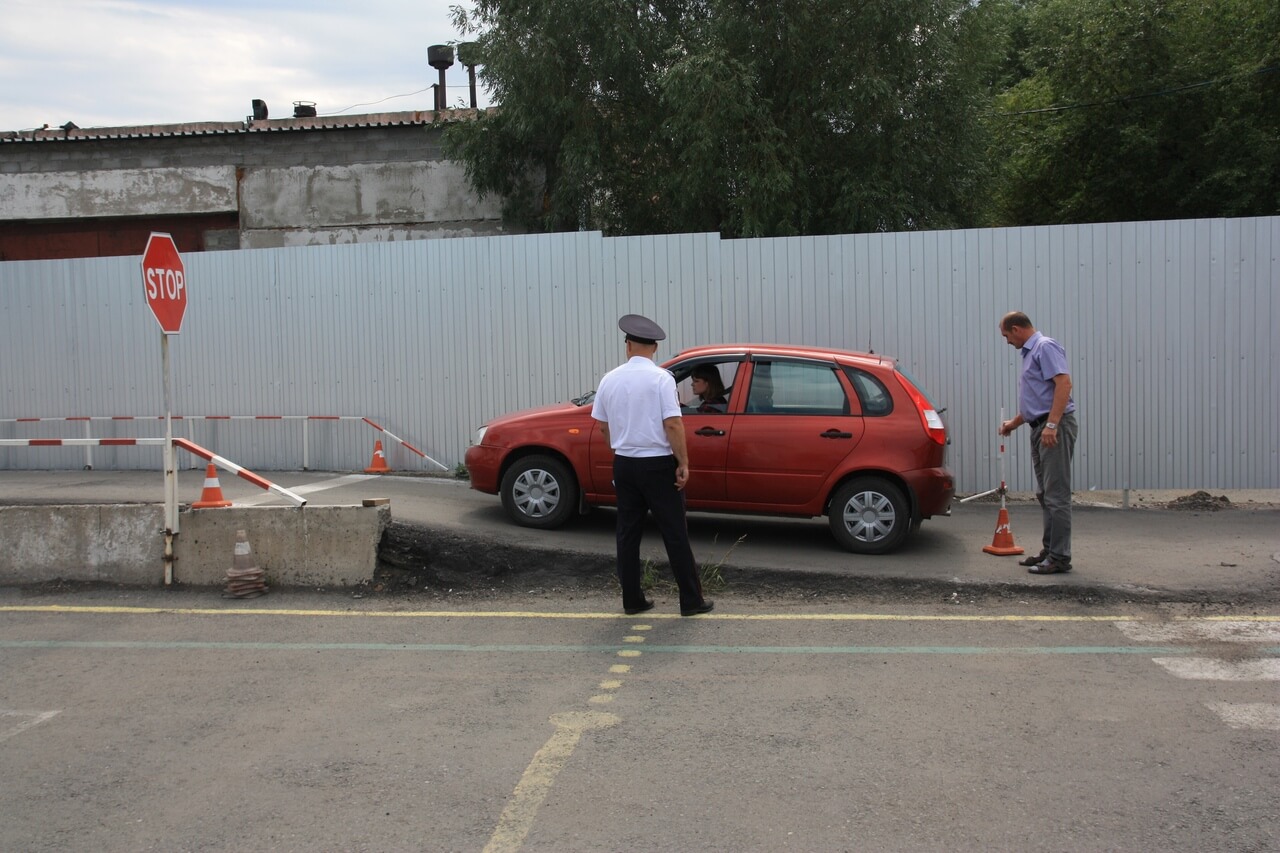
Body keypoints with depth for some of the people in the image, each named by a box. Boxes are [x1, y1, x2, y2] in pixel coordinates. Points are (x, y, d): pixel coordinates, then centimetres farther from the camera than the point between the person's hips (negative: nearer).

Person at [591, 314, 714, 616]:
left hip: (624, 464, 5)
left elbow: (603, 426, 11)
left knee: (628, 534, 11)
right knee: (675, 534, 2)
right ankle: (691, 601, 8)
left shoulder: (610, 379, 2)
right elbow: (673, 425, -18)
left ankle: (632, 600, 15)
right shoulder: (661, 378, -13)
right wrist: (683, 463, -10)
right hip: (658, 465, -4)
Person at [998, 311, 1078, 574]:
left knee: (1056, 495, -8)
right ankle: (1049, 550, 18)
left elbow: (1064, 383, -22)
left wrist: (1052, 424, -26)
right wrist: (1014, 422, 35)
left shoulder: (1045, 346, -10)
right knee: (1044, 494, 12)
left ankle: (1059, 557, -6)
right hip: (1040, 429, 11)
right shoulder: (1030, 353, 21)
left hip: (1054, 428, -11)